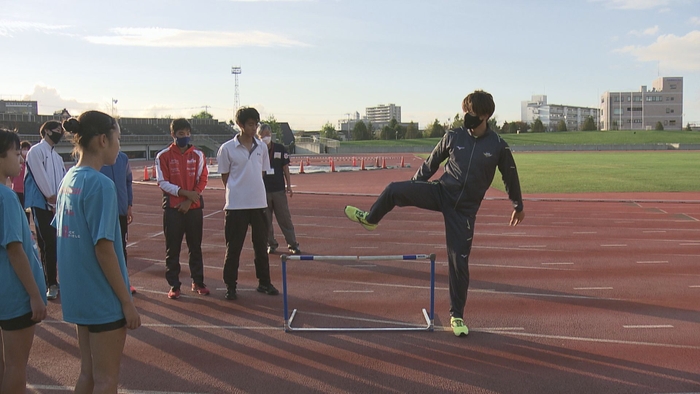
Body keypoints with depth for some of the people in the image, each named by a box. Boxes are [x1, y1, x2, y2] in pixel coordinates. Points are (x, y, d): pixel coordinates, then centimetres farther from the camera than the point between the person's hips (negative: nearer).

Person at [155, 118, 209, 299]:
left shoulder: (198, 155, 5)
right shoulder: (163, 156, -1)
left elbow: (202, 180, 2)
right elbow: (163, 182, -5)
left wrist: (189, 200, -9)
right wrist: (184, 193, -15)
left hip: (194, 207, 2)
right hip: (172, 208, -1)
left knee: (195, 246, 8)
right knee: (172, 249, 3)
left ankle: (198, 282, 19)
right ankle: (174, 285, 11)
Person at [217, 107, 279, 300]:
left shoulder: (262, 147, 6)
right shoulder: (227, 148, -6)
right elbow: (225, 176, 2)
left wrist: (254, 190, 9)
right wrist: (237, 192, 3)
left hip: (259, 203, 4)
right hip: (236, 205, -4)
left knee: (261, 245, 11)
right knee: (233, 248, 3)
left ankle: (264, 282, 23)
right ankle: (230, 286, 14)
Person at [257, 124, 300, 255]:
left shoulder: (280, 148, 2)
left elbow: (285, 168, 6)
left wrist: (288, 185, 4)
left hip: (279, 190, 0)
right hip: (263, 190, 0)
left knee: (285, 218, 1)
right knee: (266, 220, 6)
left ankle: (293, 244, 8)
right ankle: (271, 244, 20)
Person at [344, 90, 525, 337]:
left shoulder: (498, 146, -6)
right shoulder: (453, 137, -2)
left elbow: (510, 176, 8)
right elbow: (431, 163, 11)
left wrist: (518, 206, 19)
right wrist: (413, 190, 15)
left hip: (465, 208, -1)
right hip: (441, 192, 2)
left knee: (459, 261, 0)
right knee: (395, 190, -20)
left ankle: (457, 316, 17)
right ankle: (370, 219, 12)